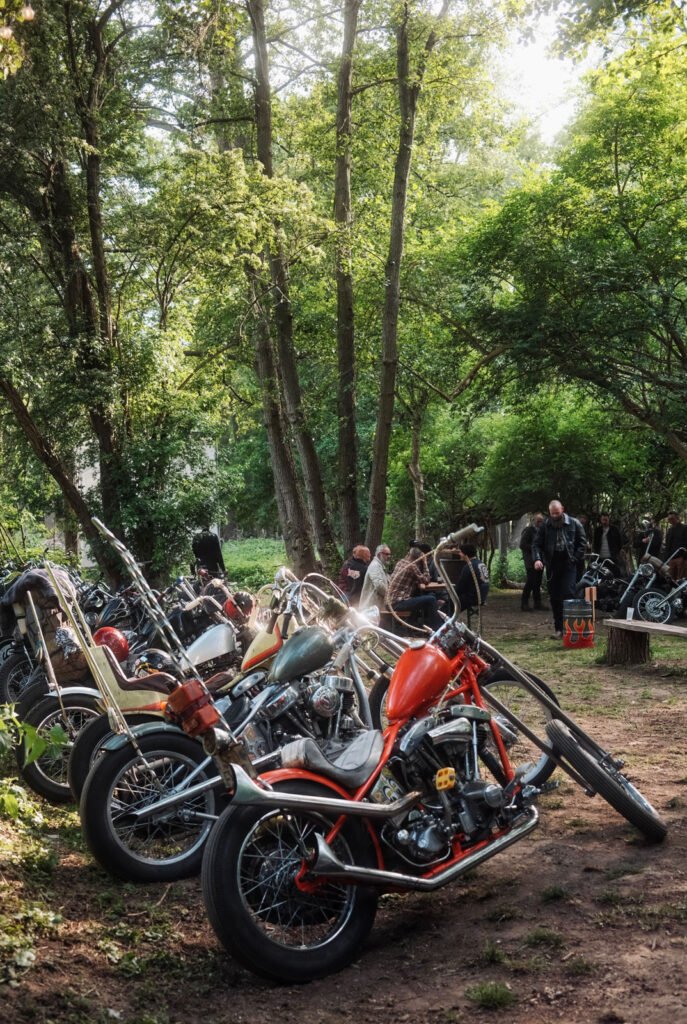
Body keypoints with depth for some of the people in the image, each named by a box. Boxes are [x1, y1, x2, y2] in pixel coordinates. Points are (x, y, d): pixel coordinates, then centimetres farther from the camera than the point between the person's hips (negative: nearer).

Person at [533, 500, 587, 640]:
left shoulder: (574, 524, 2)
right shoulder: (545, 526, 4)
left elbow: (582, 542, 6)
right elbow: (537, 544, 2)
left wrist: (575, 558, -5)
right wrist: (537, 559, -15)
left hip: (568, 565, -2)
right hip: (552, 566, 2)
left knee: (568, 594, -13)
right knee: (554, 598, 5)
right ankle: (558, 628, 12)